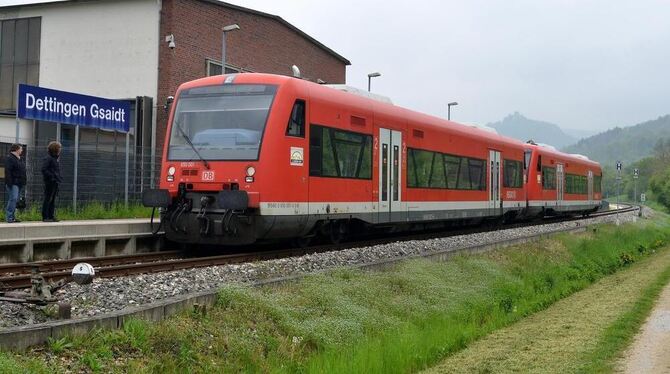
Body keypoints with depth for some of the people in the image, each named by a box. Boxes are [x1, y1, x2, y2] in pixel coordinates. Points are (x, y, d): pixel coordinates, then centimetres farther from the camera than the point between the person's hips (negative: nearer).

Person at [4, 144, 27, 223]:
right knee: (13, 198, -15)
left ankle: (12, 217, 12)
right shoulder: (9, 158, -9)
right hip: (13, 183, -9)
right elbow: (8, 171, -16)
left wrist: (23, 181, 21)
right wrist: (9, 183, -22)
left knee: (14, 199, 9)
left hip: (18, 183, 9)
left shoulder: (19, 159, 20)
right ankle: (9, 217, -16)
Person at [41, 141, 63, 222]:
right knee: (48, 199, -5)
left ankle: (51, 216, 16)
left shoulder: (56, 159, 17)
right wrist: (52, 177, -19)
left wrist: (59, 178, 10)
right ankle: (45, 217, -2)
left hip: (55, 182, 9)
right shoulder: (48, 158, -10)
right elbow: (44, 170, -16)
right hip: (50, 182, -9)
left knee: (53, 200, 11)